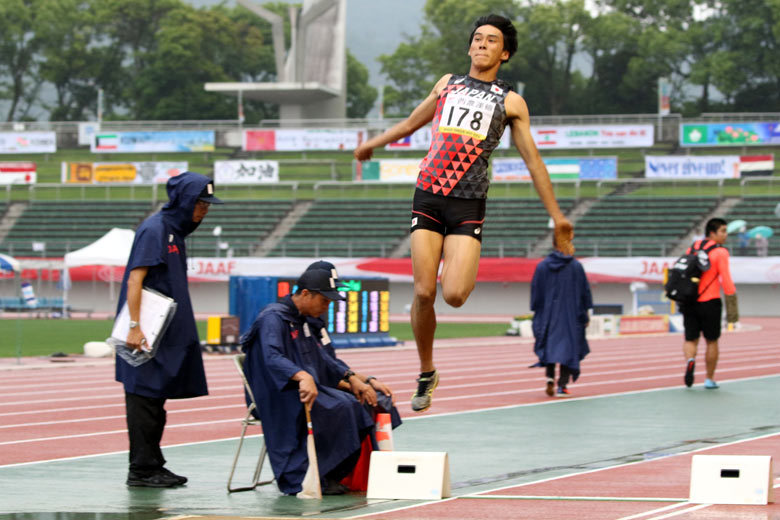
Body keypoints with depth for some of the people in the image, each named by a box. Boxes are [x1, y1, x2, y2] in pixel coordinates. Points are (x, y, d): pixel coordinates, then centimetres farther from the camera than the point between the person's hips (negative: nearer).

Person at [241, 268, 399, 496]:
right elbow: (272, 357, -30)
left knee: (358, 404, -8)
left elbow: (321, 358, 24)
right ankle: (298, 479, -23)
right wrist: (303, 377, -48)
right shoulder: (273, 318, -13)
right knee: (340, 408, -27)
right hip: (280, 397, -9)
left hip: (305, 389, 9)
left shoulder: (301, 320, 19)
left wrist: (351, 378, 8)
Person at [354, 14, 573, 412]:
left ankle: (465, 275, 18)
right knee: (423, 293, -5)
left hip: (468, 204, -2)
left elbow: (532, 159, 11)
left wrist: (556, 215, 10)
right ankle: (426, 374, 11)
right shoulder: (447, 84, 15)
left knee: (454, 295, -18)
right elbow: (413, 122, 32)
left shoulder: (510, 102, 8)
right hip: (428, 197, 2)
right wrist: (372, 144, 43)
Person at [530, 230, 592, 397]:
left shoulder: (542, 266, -2)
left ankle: (550, 377, -7)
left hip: (548, 313, 1)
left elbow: (535, 290, 0)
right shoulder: (576, 266, -4)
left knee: (549, 345, 14)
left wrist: (536, 312, 8)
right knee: (568, 347, 4)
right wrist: (585, 313, 7)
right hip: (570, 313, -1)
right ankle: (562, 386, -2)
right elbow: (584, 290, -1)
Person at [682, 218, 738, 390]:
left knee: (690, 339, 10)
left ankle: (689, 360, -21)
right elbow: (726, 281, -14)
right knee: (711, 341, 11)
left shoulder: (692, 248, 9)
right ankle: (709, 379, 16)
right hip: (710, 303, -4)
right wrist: (732, 308, -10)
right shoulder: (720, 252, -9)